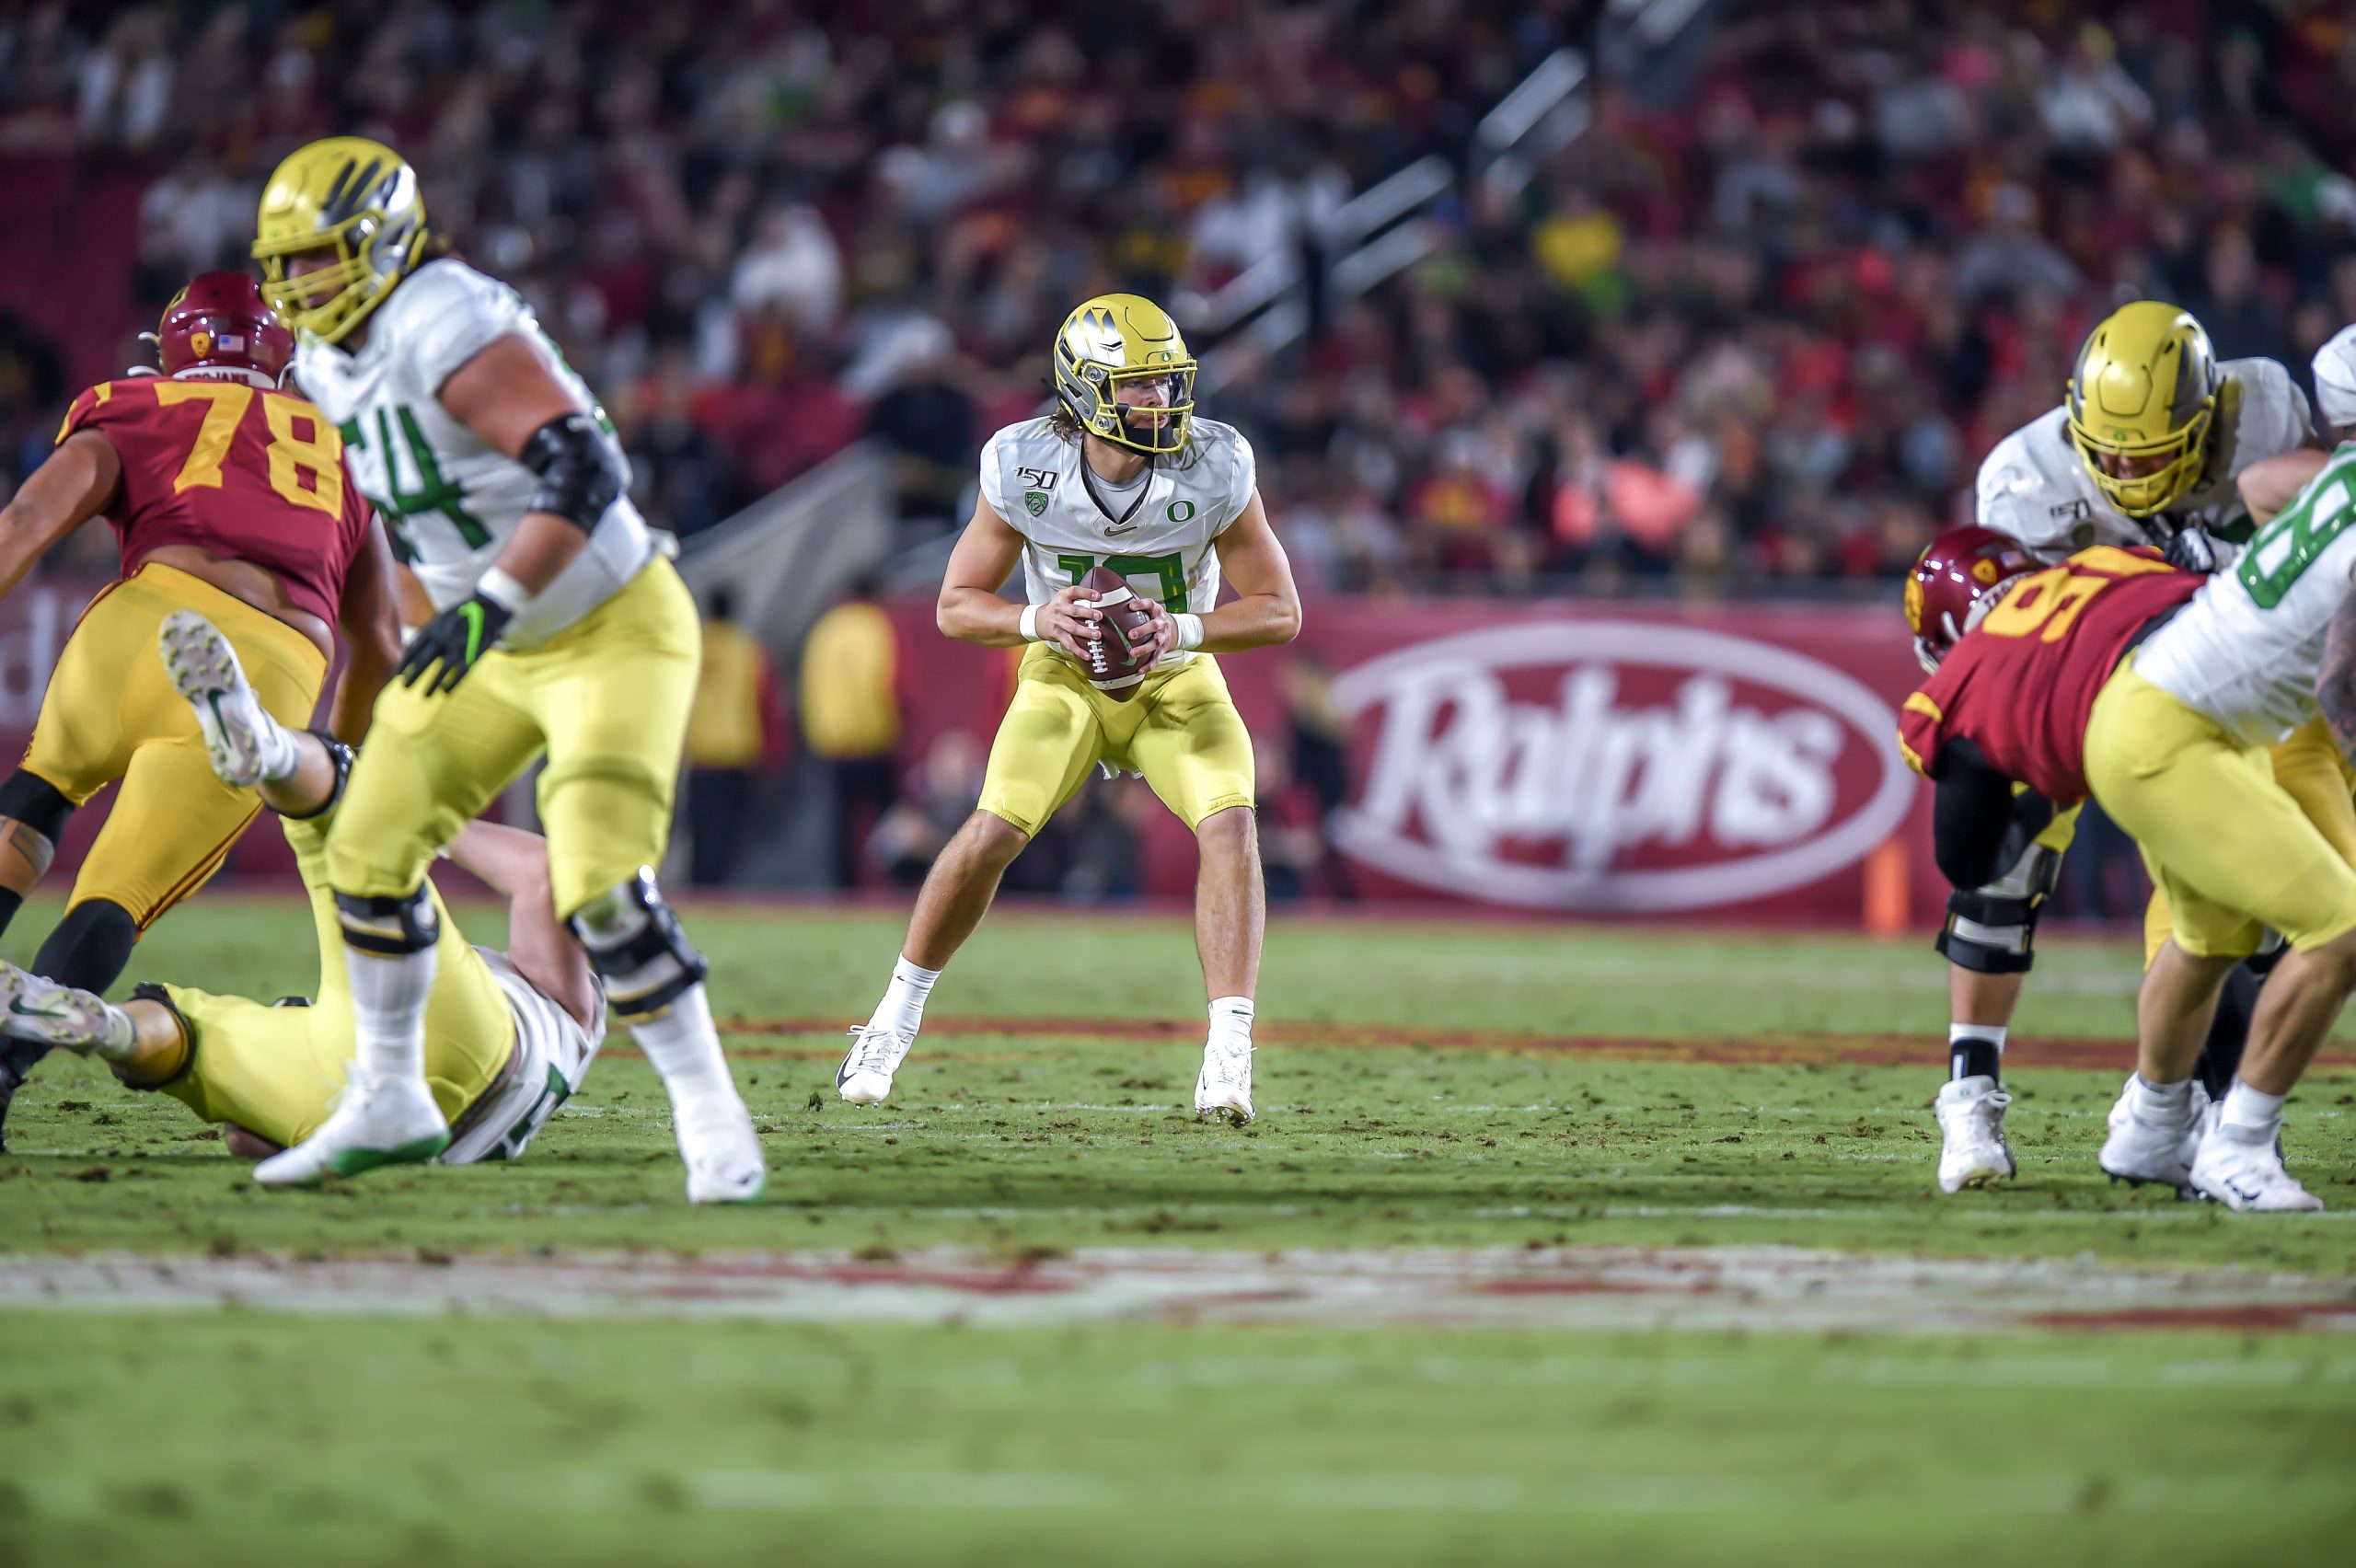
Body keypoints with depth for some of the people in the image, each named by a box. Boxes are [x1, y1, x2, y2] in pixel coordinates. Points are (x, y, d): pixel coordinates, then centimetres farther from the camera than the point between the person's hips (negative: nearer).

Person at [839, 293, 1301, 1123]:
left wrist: (1185, 631, -32)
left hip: (1176, 681, 0)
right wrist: (1037, 620, -31)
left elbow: (1279, 611, -14)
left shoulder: (1215, 471, -23)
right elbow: (957, 606, -11)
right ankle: (897, 1015, 6)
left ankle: (1229, 1054, -23)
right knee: (995, 831, -17)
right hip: (1066, 676, 0)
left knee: (1229, 824, -24)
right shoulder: (1024, 470, -22)